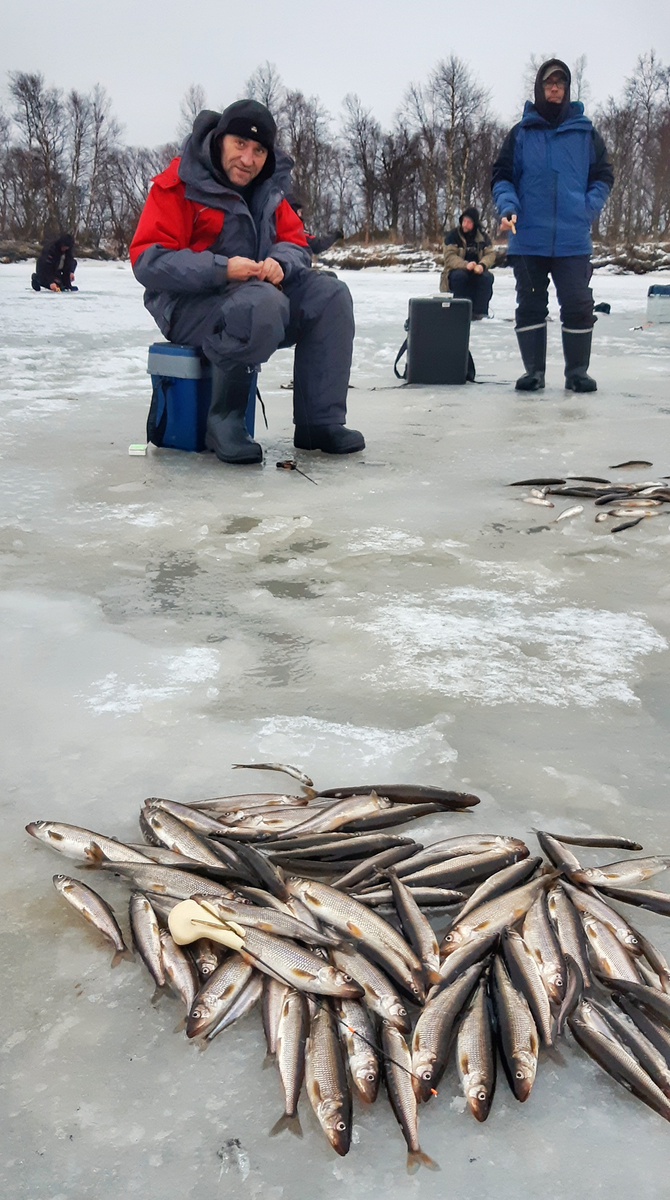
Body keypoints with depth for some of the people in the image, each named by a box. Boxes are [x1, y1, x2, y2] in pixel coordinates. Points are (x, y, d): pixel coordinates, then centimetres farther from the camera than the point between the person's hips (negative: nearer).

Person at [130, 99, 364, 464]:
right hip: (189, 304, -7)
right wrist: (222, 269, -29)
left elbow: (296, 242, 13)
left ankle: (320, 422, -10)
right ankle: (224, 421, -23)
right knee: (261, 303, -37)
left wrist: (279, 263, -14)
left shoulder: (269, 188, 12)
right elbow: (148, 260, -18)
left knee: (329, 295, -10)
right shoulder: (179, 184, -10)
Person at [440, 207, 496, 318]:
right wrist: (465, 265, -35)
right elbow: (450, 257, -17)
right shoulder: (453, 236, -6)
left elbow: (490, 254, -4)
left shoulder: (483, 237, 4)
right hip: (457, 271, -2)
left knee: (487, 277, -28)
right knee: (459, 275, -36)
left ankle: (478, 310, -22)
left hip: (477, 272, 2)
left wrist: (482, 265, -27)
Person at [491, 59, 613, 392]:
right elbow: (501, 177, 6)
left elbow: (603, 177, 11)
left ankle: (577, 371, 8)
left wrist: (588, 208, -5)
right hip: (528, 238, 0)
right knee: (530, 306, 5)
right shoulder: (520, 133, 6)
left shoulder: (585, 133, 7)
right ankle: (534, 371, 13)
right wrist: (508, 207, -12)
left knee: (578, 306, -2)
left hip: (573, 239, 0)